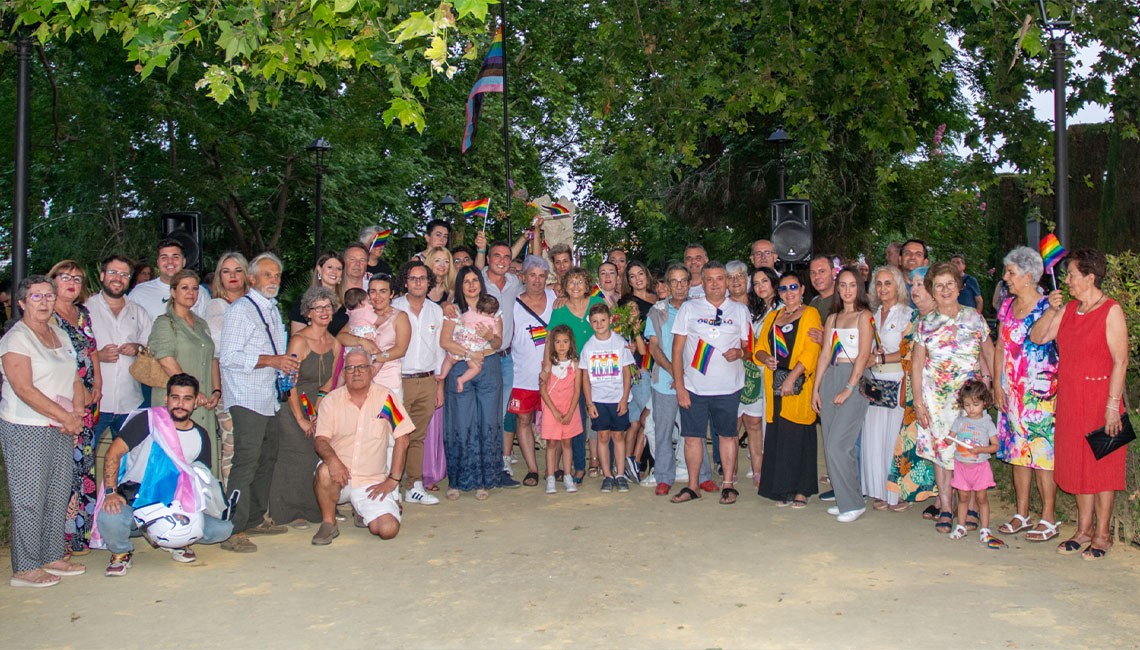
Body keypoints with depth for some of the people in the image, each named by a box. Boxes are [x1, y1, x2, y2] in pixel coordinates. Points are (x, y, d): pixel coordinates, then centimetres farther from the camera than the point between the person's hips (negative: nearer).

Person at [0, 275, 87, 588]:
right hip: (26, 429, -7)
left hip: (62, 430, 7)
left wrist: (78, 414, -3)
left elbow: (75, 379, 14)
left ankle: (53, 557, 21)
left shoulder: (60, 335, 14)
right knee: (29, 498, -2)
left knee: (59, 494, 10)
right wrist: (65, 417, -17)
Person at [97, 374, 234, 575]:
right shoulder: (148, 420, -7)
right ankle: (121, 552, 2)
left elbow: (203, 479, 12)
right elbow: (113, 453, -10)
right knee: (109, 518, -36)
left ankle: (176, 542, 17)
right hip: (135, 499, -3)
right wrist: (111, 492, -21)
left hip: (174, 504, 3)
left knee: (223, 528, -14)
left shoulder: (201, 437, 6)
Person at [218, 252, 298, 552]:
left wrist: (286, 365, 9)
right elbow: (228, 356, -17)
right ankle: (233, 531, -11)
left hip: (269, 398, 9)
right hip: (247, 399, -9)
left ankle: (255, 519, 25)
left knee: (267, 459, 14)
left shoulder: (273, 310, 19)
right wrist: (271, 361, -20)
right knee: (246, 462, -13)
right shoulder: (240, 309, -8)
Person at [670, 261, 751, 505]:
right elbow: (677, 349, 3)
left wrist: (739, 352, -12)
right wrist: (679, 386, -4)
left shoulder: (740, 310, 8)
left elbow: (748, 345, 13)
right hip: (693, 387, 0)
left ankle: (728, 484, 17)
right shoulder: (689, 308, 5)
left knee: (727, 435, 6)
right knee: (692, 436, 3)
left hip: (728, 387, 0)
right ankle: (692, 486, 14)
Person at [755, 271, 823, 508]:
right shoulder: (772, 316, 19)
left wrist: (792, 377, -17)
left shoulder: (810, 314, 1)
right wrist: (765, 358, -6)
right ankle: (783, 489, 11)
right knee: (778, 437, 4)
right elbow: (759, 347, 17)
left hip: (799, 384, -5)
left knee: (798, 436, -5)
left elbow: (811, 351, -9)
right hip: (775, 385, 5)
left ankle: (801, 490, 3)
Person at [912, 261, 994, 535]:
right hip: (937, 396, 1)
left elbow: (990, 353, 7)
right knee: (941, 448, 2)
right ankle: (945, 508, 10)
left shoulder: (974, 317, 2)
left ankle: (971, 507, 12)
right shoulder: (926, 323, 3)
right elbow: (917, 364, 4)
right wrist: (918, 402, -2)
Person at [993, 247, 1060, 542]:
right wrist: (997, 384, 9)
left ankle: (1049, 519, 7)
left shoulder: (1048, 307, -8)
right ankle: (1021, 514, 20)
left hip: (1041, 392, -6)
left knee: (1042, 451, -3)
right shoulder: (1007, 306, 11)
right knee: (1017, 450, 10)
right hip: (1012, 392, 6)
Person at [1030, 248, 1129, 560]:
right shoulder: (1069, 309, 9)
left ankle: (1102, 534, 13)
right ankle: (1084, 529, 22)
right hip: (1069, 397, 6)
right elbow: (1037, 337, 8)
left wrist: (1112, 405, -18)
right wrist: (1052, 310, -6)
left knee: (1101, 464, 2)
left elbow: (1120, 361, -14)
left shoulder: (1111, 311, -11)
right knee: (1077, 462, 11)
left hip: (1099, 397, -6)